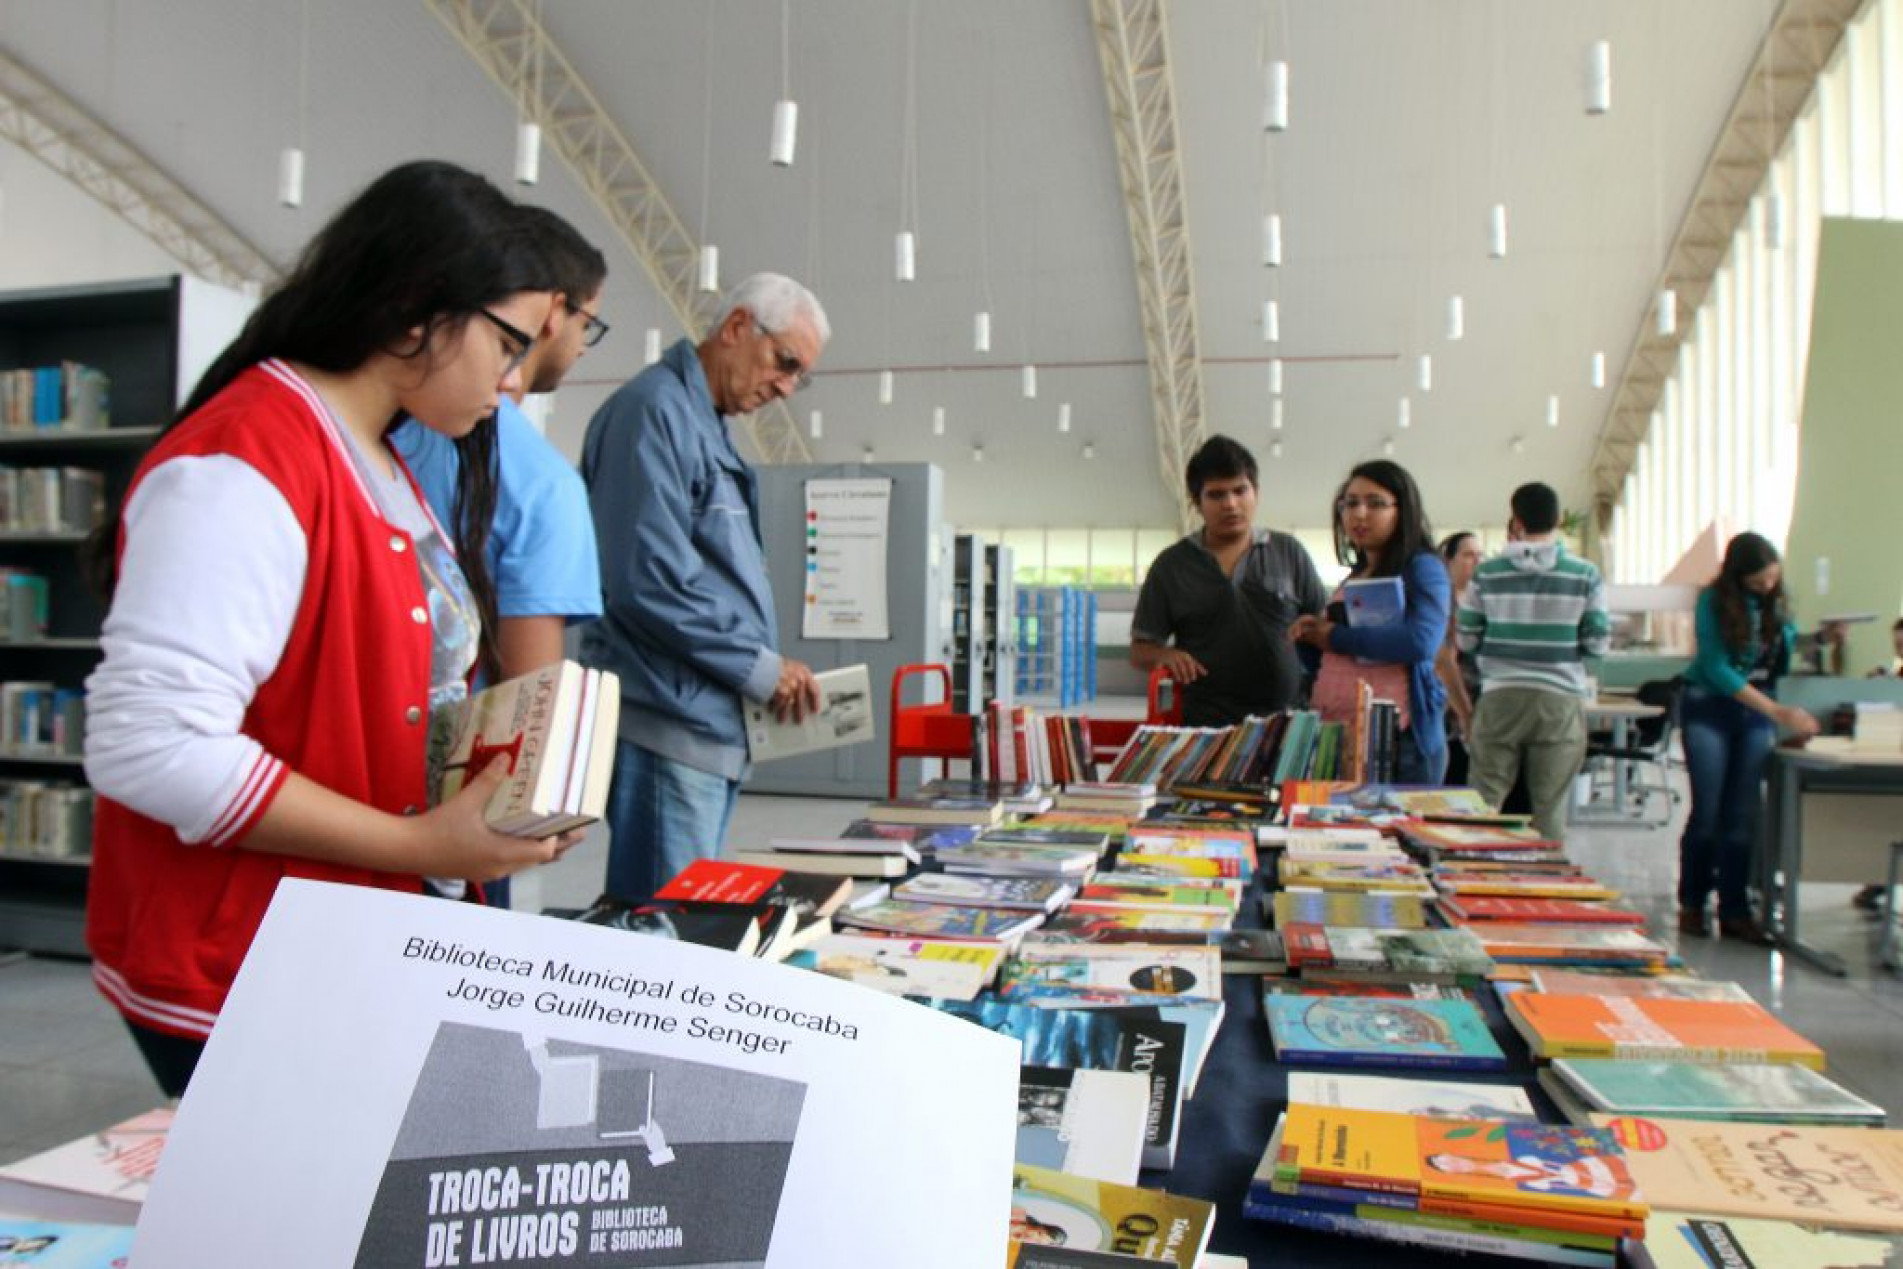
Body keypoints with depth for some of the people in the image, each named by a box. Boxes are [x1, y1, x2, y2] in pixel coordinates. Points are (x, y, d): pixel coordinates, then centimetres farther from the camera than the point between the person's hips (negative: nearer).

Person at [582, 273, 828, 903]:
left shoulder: (708, 425, 18)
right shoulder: (654, 409, -12)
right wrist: (762, 667, -13)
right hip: (669, 726, -10)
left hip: (715, 726, 10)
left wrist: (768, 669, 12)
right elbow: (648, 580, -22)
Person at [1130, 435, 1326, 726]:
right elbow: (1140, 650, 7)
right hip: (1205, 725, -1)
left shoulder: (1289, 552, 8)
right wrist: (1165, 655, -13)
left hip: (1289, 720, 1)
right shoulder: (1171, 564, 6)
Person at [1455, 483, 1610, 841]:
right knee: (1551, 808, 6)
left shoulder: (1486, 574, -2)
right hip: (1560, 701, 0)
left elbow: (1466, 640, 2)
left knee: (1485, 803, 7)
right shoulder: (1586, 576, -2)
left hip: (1499, 698, 0)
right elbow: (1598, 643, 0)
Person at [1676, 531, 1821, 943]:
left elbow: (1786, 661, 6)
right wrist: (1778, 712, -21)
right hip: (1709, 708, -4)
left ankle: (1734, 911, 7)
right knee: (1708, 812, -3)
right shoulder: (1713, 601, -13)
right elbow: (1716, 668, -17)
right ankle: (1691, 905, 10)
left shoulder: (1777, 601, 1)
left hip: (1757, 712, 4)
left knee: (1743, 815, 2)